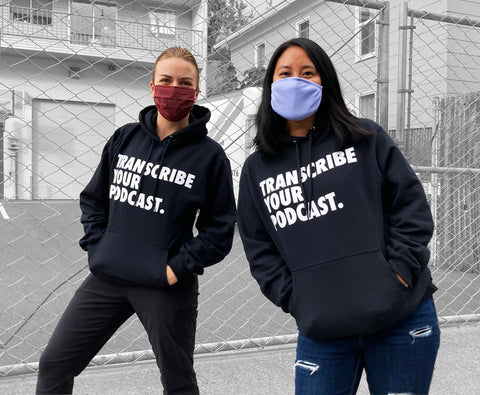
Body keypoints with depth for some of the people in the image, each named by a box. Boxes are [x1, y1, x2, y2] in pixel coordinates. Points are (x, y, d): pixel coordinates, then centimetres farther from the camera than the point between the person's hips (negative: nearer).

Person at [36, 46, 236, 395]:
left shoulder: (210, 155, -6)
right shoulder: (125, 138, 5)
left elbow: (219, 229, -4)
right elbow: (93, 198, 14)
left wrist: (178, 268, -12)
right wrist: (96, 247, 2)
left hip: (166, 288, -4)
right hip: (106, 278, 4)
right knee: (54, 365, 11)